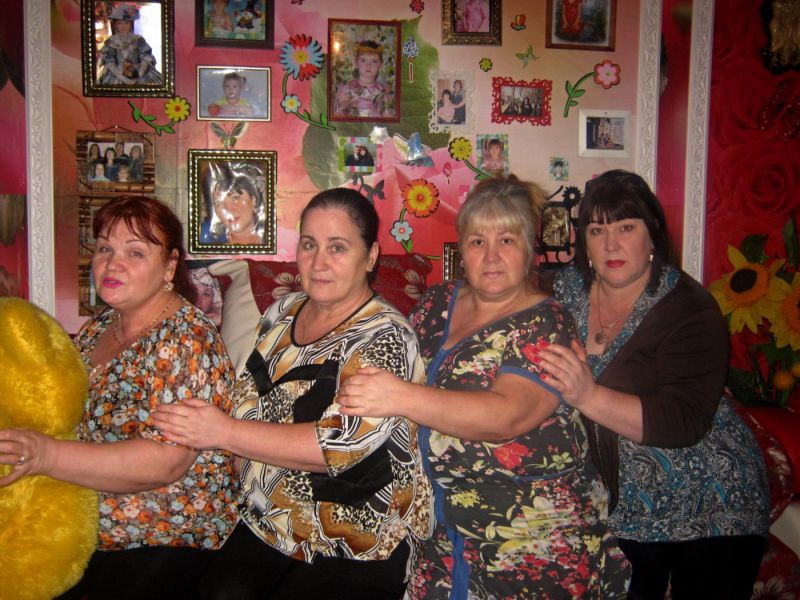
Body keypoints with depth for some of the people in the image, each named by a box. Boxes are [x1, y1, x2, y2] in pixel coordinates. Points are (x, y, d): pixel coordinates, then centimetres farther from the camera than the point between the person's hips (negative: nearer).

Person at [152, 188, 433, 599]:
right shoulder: (283, 312, 8)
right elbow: (249, 398, 22)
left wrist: (226, 433, -21)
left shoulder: (384, 338, -13)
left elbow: (343, 445, -23)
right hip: (265, 522, 5)